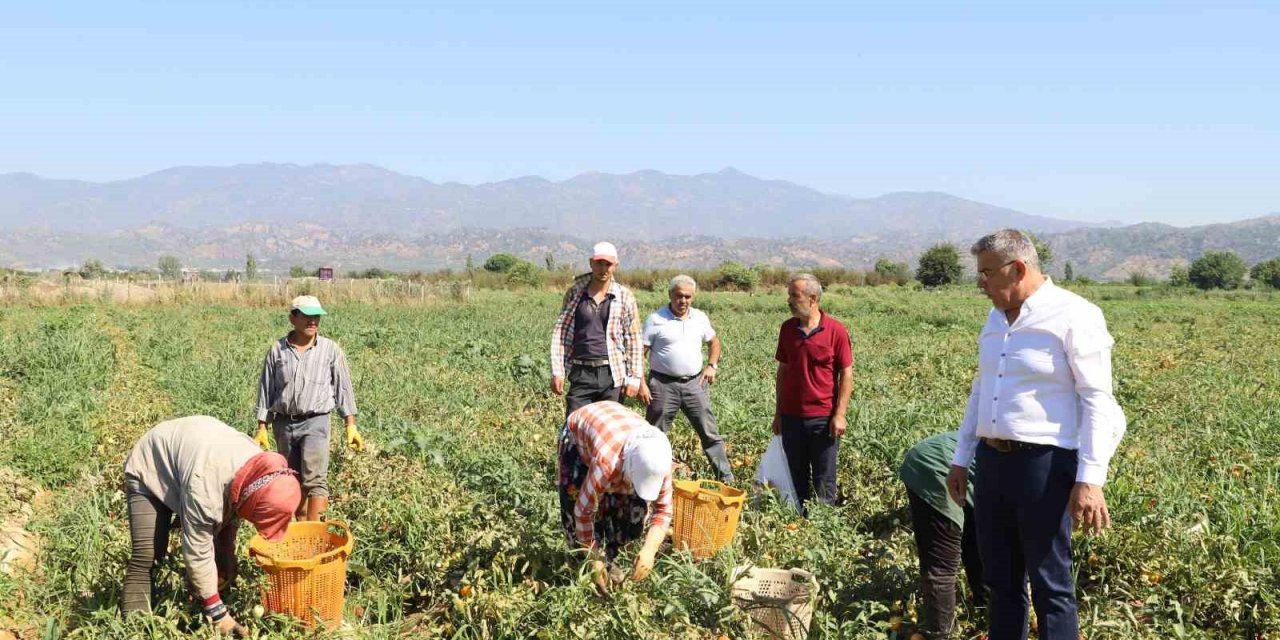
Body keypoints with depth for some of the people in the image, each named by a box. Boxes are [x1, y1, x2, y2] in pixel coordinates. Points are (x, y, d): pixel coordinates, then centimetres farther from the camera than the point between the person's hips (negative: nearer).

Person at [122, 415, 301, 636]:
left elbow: (231, 515, -3)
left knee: (221, 551, -3)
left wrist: (228, 568, 3)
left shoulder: (261, 469, -22)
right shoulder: (203, 486, -45)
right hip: (149, 471, -6)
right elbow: (198, 553, -34)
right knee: (147, 557, -22)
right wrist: (217, 612, -27)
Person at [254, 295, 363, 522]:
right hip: (283, 423, 3)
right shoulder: (277, 350, 3)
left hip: (315, 422, -3)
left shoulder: (330, 350, -1)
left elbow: (343, 388, 3)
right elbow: (266, 389, 9)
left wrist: (351, 425, 0)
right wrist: (262, 427, 7)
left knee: (315, 479, -15)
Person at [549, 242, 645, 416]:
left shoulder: (624, 296, 3)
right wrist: (557, 372, -1)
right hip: (581, 374, 1)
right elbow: (559, 332, 6)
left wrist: (633, 378, -1)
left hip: (612, 374, 0)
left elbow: (633, 339, 4)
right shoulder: (575, 292, 5)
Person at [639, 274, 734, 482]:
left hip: (695, 383, 3)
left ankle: (726, 478, 15)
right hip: (663, 385, -3)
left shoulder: (700, 318, 7)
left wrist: (712, 365, 7)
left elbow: (714, 341, 24)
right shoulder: (655, 319, -6)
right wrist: (640, 384, -14)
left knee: (710, 432, 6)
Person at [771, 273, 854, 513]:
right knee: (796, 479, 12)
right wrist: (778, 412, 11)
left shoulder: (836, 330, -8)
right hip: (791, 417, 4)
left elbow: (846, 374, -5)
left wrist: (840, 414, -11)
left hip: (823, 418, -4)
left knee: (824, 482, 6)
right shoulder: (787, 328, 5)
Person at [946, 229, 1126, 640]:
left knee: (1050, 585, 2)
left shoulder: (1073, 316, -10)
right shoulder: (996, 319, 13)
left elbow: (1097, 401, -14)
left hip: (1044, 464, -7)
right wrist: (961, 459, 20)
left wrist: (1090, 479, -20)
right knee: (1000, 579, 16)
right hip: (992, 461, 7)